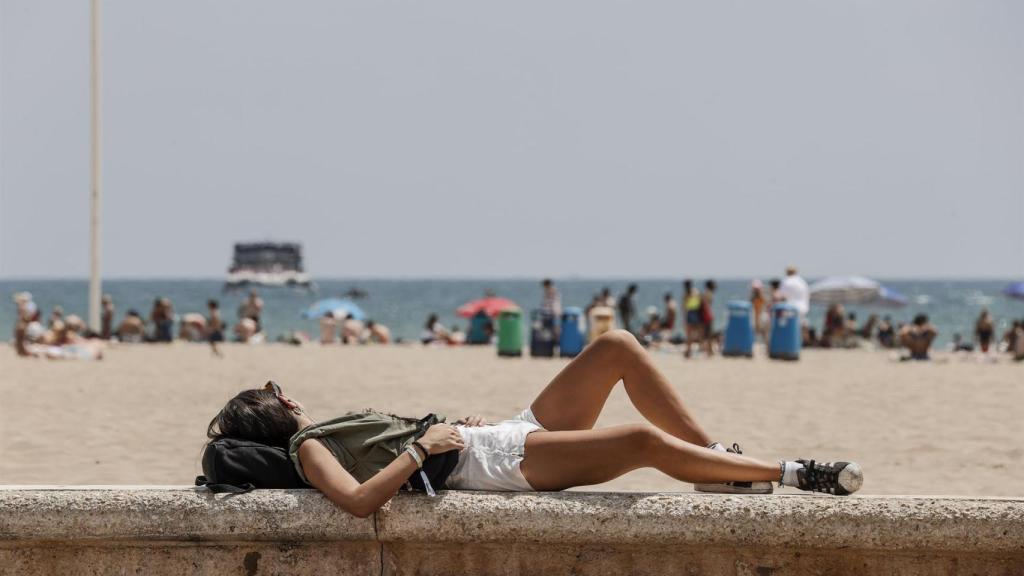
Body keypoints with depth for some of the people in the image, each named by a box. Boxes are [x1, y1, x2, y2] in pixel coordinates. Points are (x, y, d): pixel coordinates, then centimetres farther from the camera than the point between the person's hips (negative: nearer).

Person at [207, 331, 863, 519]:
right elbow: (359, 500, -28)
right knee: (646, 440, -27)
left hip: (514, 431, 10)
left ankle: (719, 456, -1)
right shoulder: (309, 451, -7)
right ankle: (791, 473, -14)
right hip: (504, 462, -10)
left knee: (617, 347, -3)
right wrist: (422, 447, -22)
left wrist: (458, 424, 12)